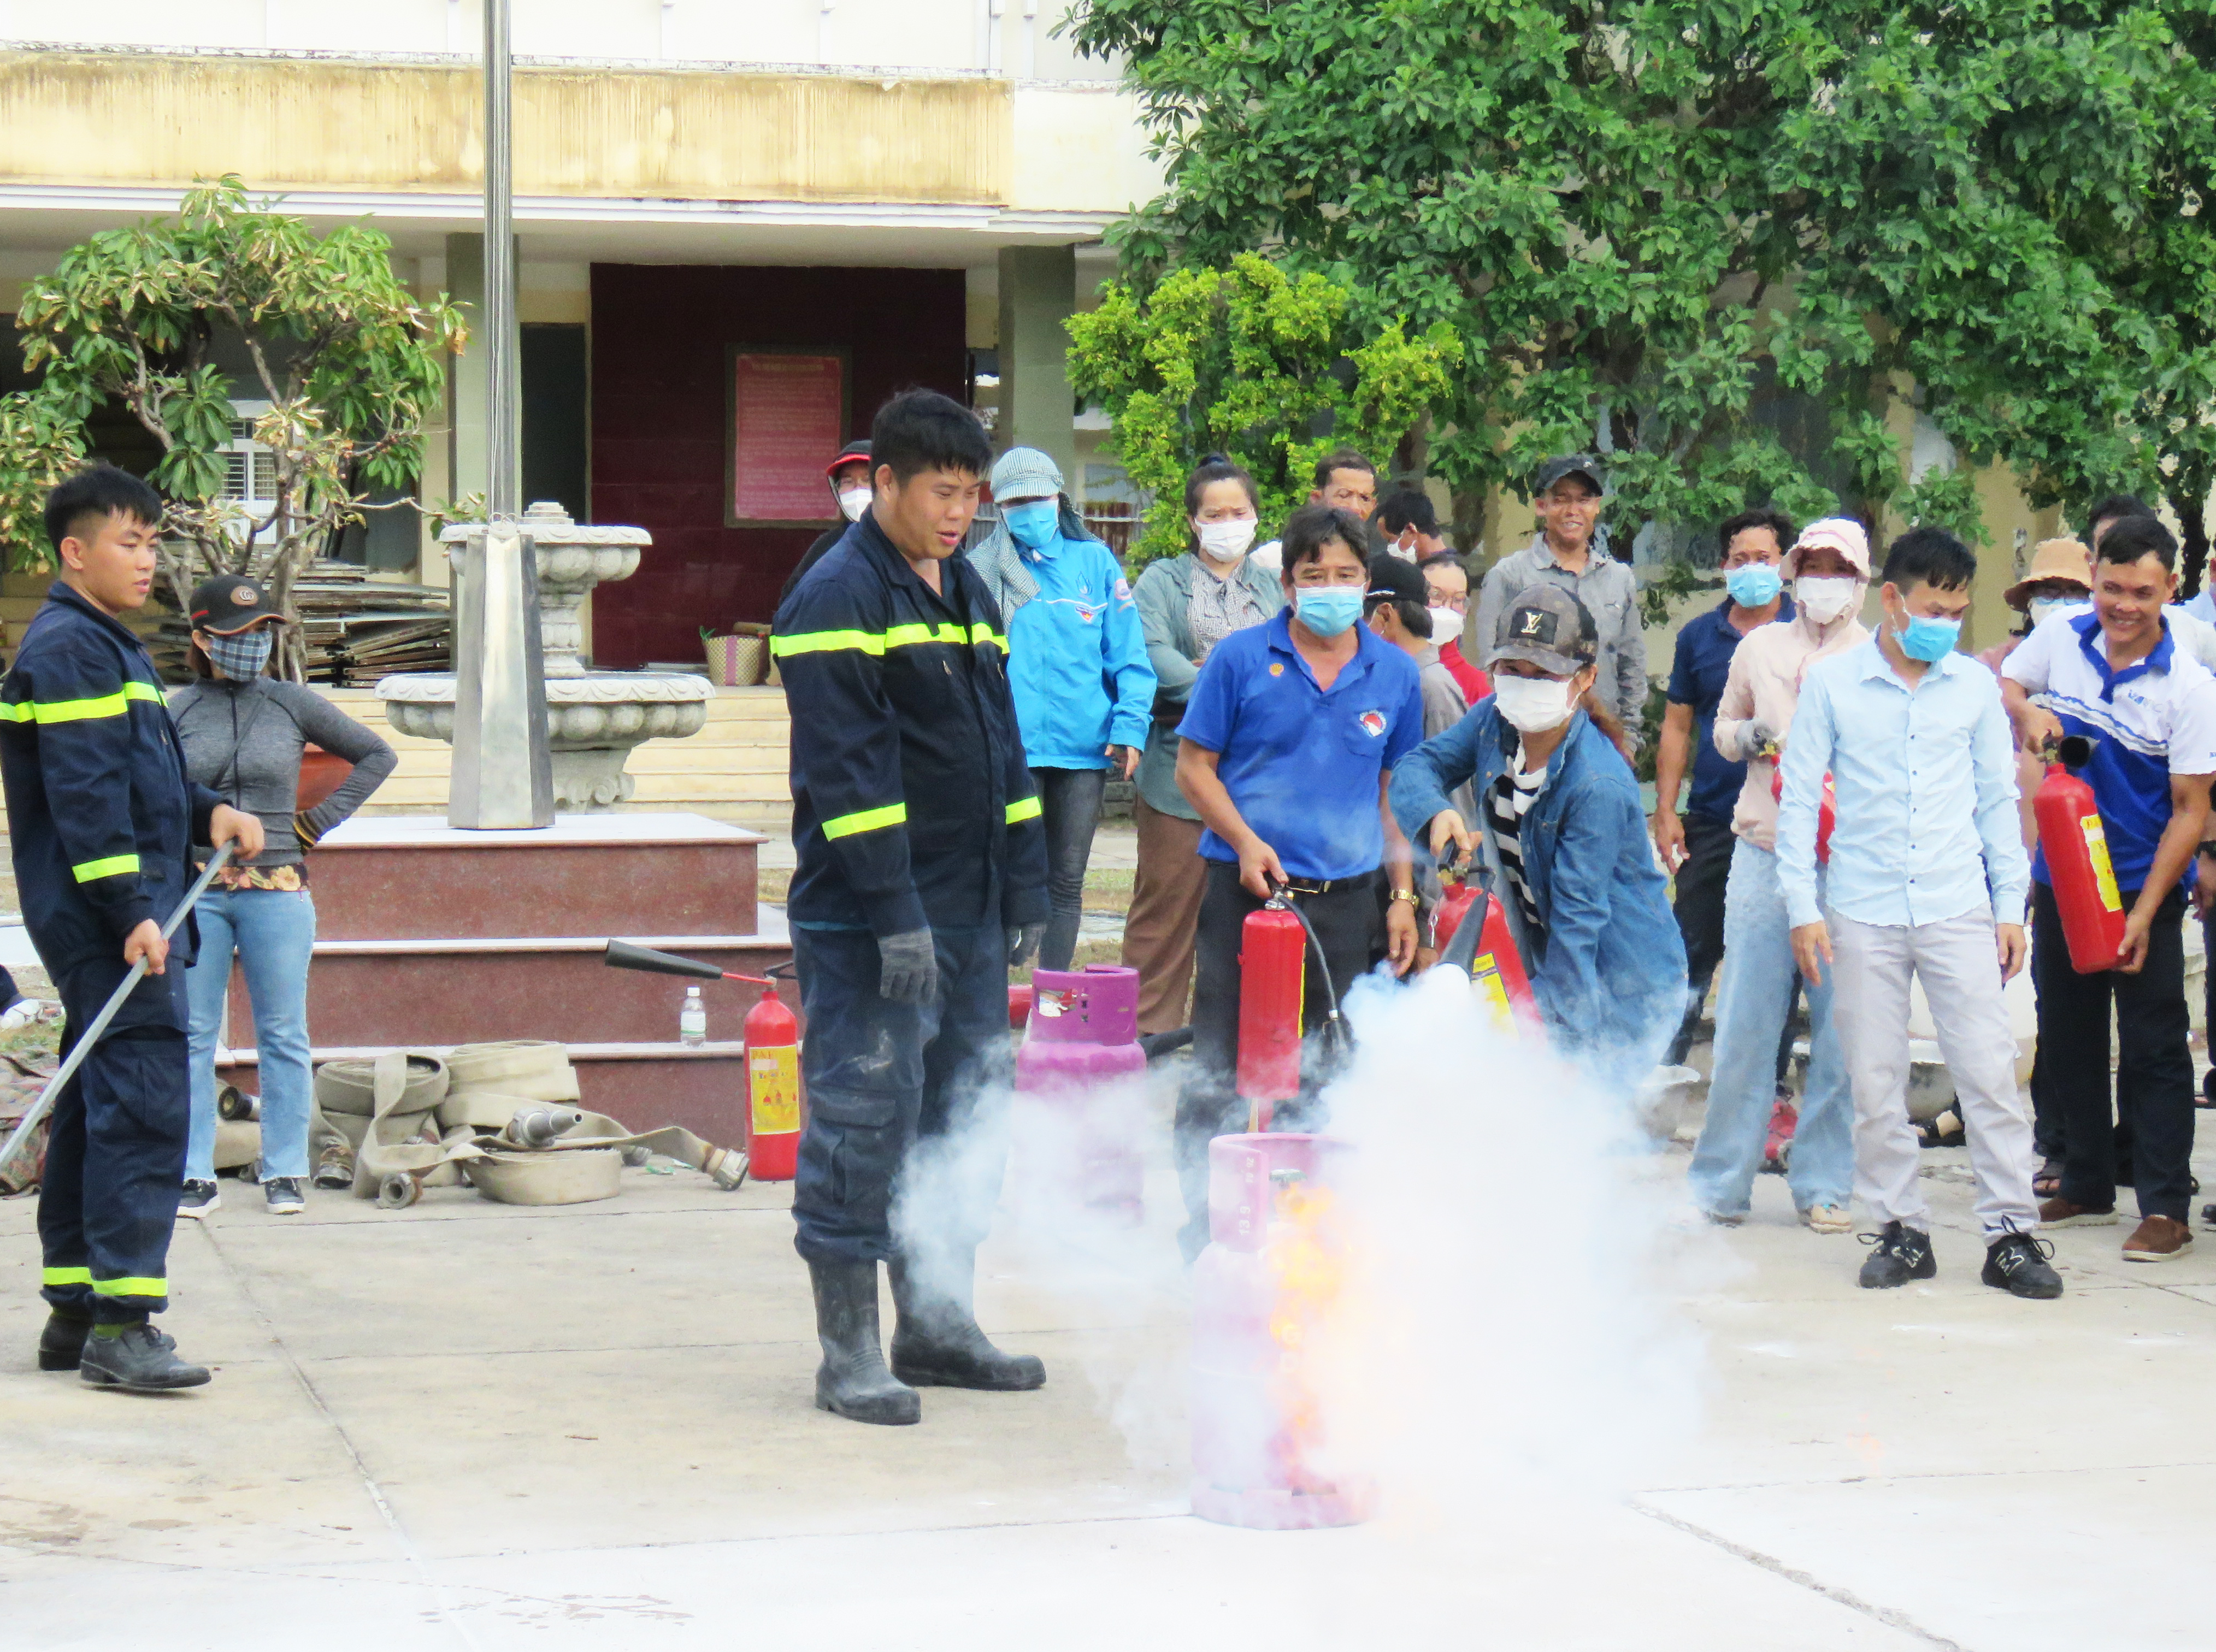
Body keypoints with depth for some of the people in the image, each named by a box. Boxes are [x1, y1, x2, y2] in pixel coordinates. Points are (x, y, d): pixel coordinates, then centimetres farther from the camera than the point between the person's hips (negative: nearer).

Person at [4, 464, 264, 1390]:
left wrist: (207, 814, 9)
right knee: (144, 1107, -15)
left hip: (112, 926, 11)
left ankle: (74, 1314, 18)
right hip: (106, 925, -11)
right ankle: (121, 1322, -18)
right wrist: (132, 913, -24)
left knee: (97, 1110, 13)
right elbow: (83, 795, -19)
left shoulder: (105, 646, 21)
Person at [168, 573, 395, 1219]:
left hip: (277, 890, 0)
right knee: (191, 1034, 1)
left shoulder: (294, 705, 4)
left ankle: (284, 1172, 11)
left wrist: (320, 820, 7)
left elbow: (375, 756, 14)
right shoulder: (178, 712, 3)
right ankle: (193, 1175, 8)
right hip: (194, 892, 0)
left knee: (283, 1034, 3)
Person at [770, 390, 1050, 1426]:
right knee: (865, 1122, -5)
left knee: (962, 1120, 12)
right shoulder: (837, 600, -10)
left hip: (969, 914, 8)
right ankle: (848, 1354, 0)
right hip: (869, 923, -8)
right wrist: (897, 916, -22)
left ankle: (937, 1324, 23)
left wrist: (1024, 895, 16)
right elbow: (848, 771, -17)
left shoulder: (969, 594, 16)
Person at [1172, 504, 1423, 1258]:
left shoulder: (1396, 674, 8)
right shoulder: (1242, 658, -1)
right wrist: (1245, 841, -11)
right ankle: (1205, 1221, 8)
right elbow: (1194, 765, 3)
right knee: (1221, 1066, -1)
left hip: (1343, 898, 2)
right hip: (1245, 888, -2)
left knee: (1322, 1077, 8)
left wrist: (1403, 894, 11)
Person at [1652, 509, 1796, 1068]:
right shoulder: (1699, 636, 9)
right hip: (1711, 822, 2)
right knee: (1693, 952, 3)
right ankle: (1664, 1067, 10)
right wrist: (1665, 812, 4)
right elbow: (1677, 725, 11)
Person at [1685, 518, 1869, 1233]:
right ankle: (1721, 1181, 10)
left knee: (1841, 1032, 0)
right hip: (1764, 852, 2)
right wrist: (1749, 736, 1)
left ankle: (1825, 1185, 12)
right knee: (1744, 1023, 0)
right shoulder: (1760, 647, 13)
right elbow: (1722, 727, 23)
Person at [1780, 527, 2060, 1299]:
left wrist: (2011, 906, 8)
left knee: (1990, 1071, -4)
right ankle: (1902, 1230, 13)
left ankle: (2012, 1234, 0)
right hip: (1863, 912, -1)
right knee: (1875, 1083, 3)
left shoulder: (1975, 686, 7)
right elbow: (1799, 799, 4)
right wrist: (1803, 907, -2)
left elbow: (1998, 799, 13)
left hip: (1959, 910, 1)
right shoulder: (1831, 684, 2)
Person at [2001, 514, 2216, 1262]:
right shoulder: (2059, 638, -4)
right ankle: (2086, 1187, 27)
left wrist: (2143, 915, -20)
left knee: (2154, 1051, -1)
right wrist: (2028, 713, -9)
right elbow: (2001, 684, 16)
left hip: (2144, 888, -5)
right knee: (2067, 1042, 14)